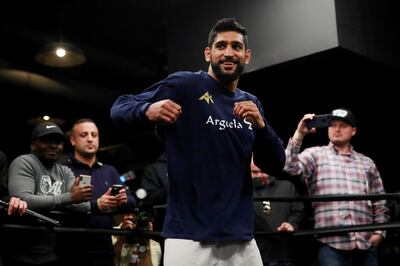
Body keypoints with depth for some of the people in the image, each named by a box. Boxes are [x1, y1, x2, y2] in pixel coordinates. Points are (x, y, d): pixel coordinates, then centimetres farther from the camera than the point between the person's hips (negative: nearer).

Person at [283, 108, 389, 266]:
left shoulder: (367, 163, 19)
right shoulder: (315, 155, 8)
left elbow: (380, 204, 19)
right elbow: (290, 167, -10)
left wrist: (379, 232, 6)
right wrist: (299, 134, -15)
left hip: (366, 246, 4)